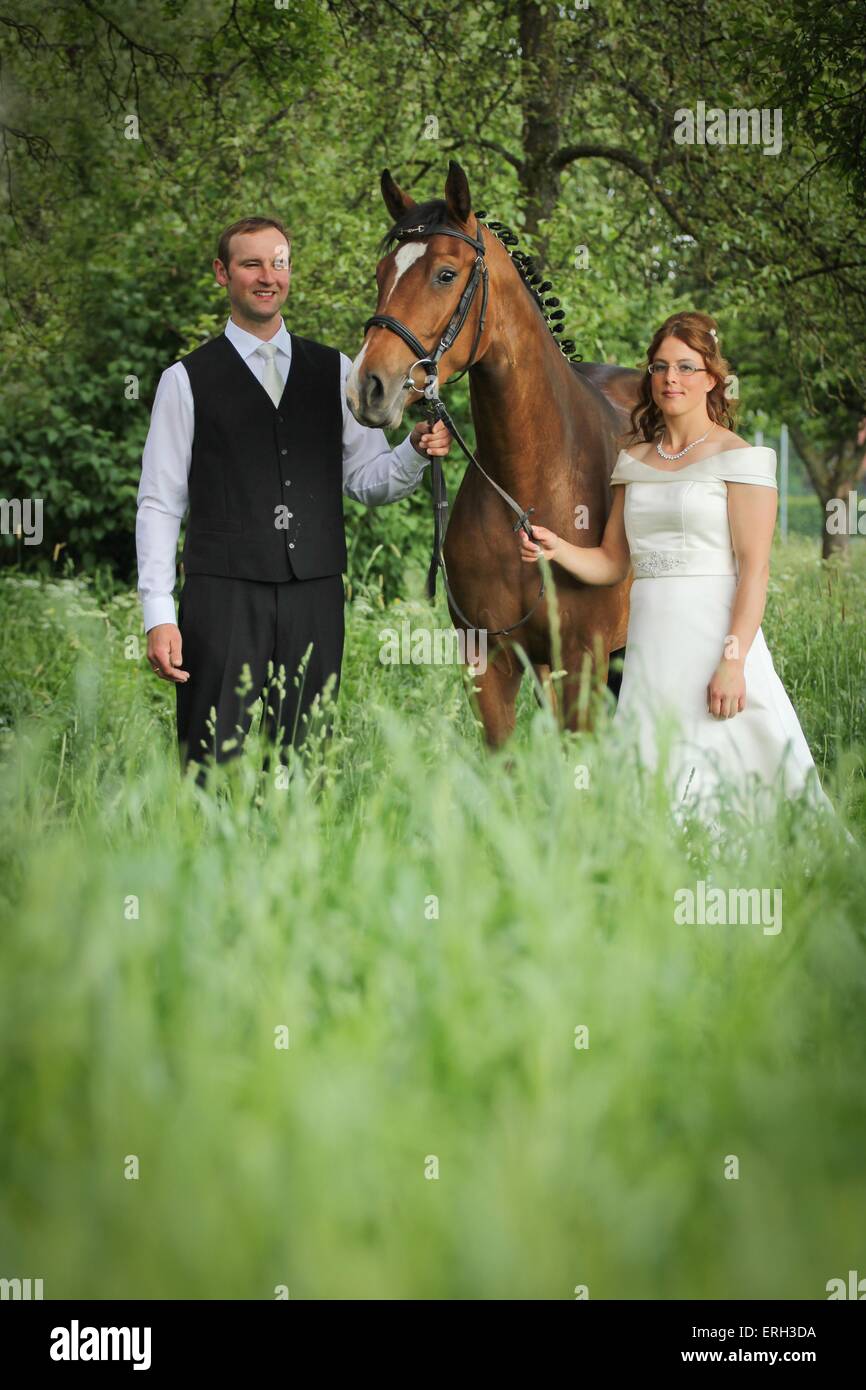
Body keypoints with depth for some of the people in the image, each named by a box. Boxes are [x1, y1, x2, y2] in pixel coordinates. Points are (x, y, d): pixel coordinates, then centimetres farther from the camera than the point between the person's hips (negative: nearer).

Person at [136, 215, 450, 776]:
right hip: (225, 597, -2)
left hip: (316, 598, 3)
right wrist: (158, 615, -6)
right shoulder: (187, 380, 5)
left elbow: (366, 480, 14)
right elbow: (159, 505, 2)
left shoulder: (336, 372, 13)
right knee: (218, 766, -6)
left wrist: (416, 454, -8)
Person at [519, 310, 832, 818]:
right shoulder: (636, 462, 15)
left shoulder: (739, 458, -3)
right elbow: (611, 563, 19)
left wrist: (733, 660, -19)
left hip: (715, 638, -5)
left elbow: (754, 569, -9)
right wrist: (557, 548, -2)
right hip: (650, 646, 5)